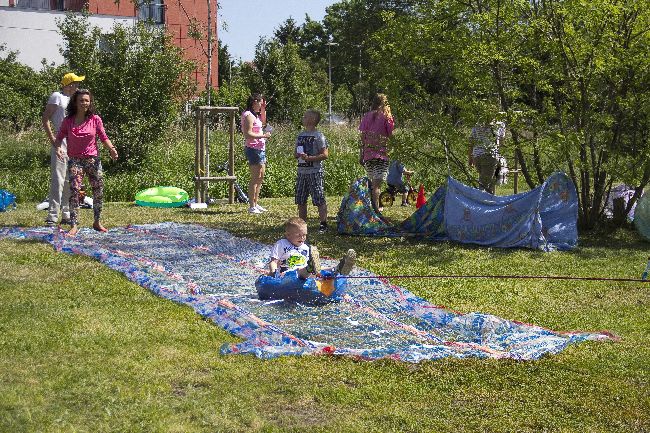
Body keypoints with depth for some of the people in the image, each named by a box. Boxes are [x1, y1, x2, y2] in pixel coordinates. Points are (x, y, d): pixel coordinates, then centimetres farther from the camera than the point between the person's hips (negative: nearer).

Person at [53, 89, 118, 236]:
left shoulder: (95, 119, -1)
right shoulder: (68, 121, -2)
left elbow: (104, 138, 4)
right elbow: (59, 137, 3)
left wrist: (111, 148, -13)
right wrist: (58, 147, -18)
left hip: (93, 159, 2)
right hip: (75, 160, -2)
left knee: (99, 191, 6)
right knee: (74, 191, -14)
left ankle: (97, 222, 24)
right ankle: (74, 226, -13)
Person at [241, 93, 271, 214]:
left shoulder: (255, 115, 15)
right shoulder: (248, 116, -15)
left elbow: (263, 121, 35)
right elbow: (248, 134, -23)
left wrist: (263, 109, 21)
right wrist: (263, 136, -19)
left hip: (260, 149, 11)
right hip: (253, 149, -11)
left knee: (260, 177, 16)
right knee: (255, 178, -8)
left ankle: (255, 203, 25)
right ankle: (251, 206, -4)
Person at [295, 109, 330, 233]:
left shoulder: (318, 136, -8)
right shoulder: (300, 135, 13)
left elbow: (325, 154, -13)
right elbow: (296, 153, 20)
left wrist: (309, 158, -21)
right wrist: (297, 155, -4)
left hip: (315, 172, -7)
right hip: (302, 172, 7)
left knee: (319, 200, -6)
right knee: (300, 201, 10)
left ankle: (323, 224, 1)